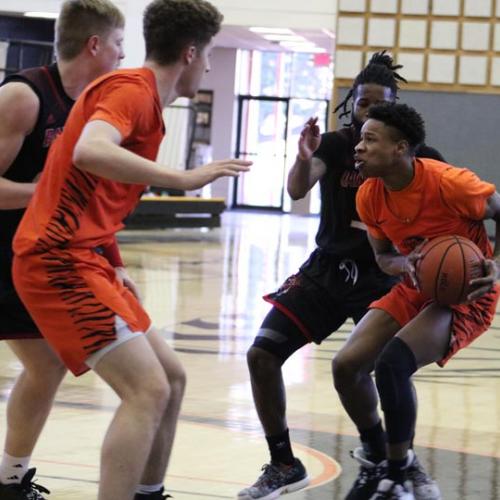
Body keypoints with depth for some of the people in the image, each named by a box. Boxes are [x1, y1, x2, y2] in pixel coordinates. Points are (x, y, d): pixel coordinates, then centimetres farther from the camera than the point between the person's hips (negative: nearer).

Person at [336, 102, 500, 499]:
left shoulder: (449, 183, -26)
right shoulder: (369, 196, -7)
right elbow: (384, 255, 7)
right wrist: (405, 265, -18)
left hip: (466, 294, -7)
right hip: (415, 290, 7)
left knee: (392, 363, -26)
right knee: (348, 364, -7)